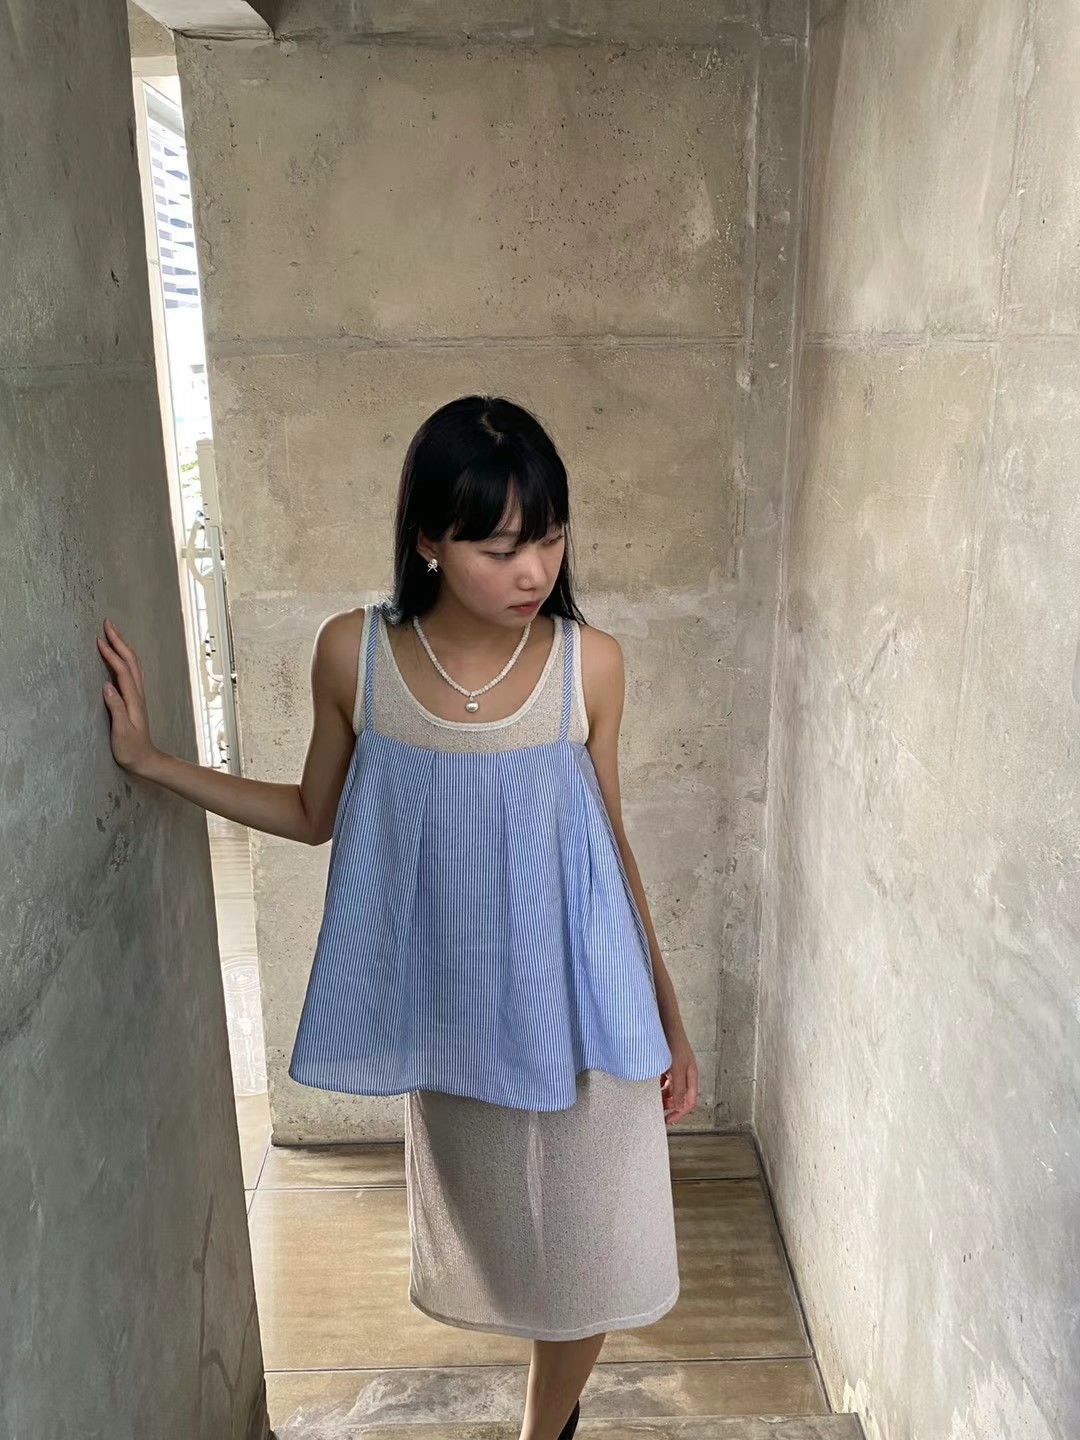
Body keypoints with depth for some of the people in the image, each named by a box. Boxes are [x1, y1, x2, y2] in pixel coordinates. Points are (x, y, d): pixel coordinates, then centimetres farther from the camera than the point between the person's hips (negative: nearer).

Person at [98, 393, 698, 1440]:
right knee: (498, 1243, 22)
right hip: (448, 1010, 1)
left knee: (585, 1252, 14)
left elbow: (611, 845, -2)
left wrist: (670, 1018, 5)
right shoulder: (354, 653, -12)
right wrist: (151, 760, -1)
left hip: (580, 1005, -1)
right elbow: (315, 816, 4)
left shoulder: (589, 663, -13)